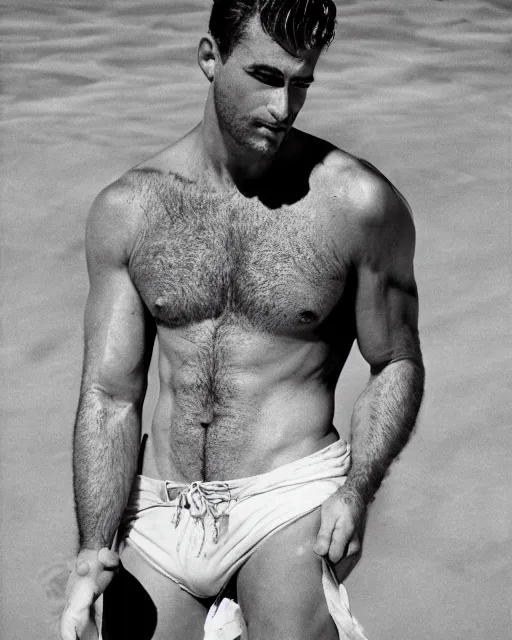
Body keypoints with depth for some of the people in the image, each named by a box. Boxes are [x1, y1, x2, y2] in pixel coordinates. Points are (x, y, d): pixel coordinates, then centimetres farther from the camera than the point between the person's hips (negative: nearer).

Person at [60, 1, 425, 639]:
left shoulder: (360, 203, -5)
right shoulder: (127, 209, 2)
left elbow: (396, 365, 6)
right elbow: (109, 394, 1)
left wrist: (357, 490, -11)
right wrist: (94, 550, -11)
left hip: (292, 497, -3)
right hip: (158, 511, 3)